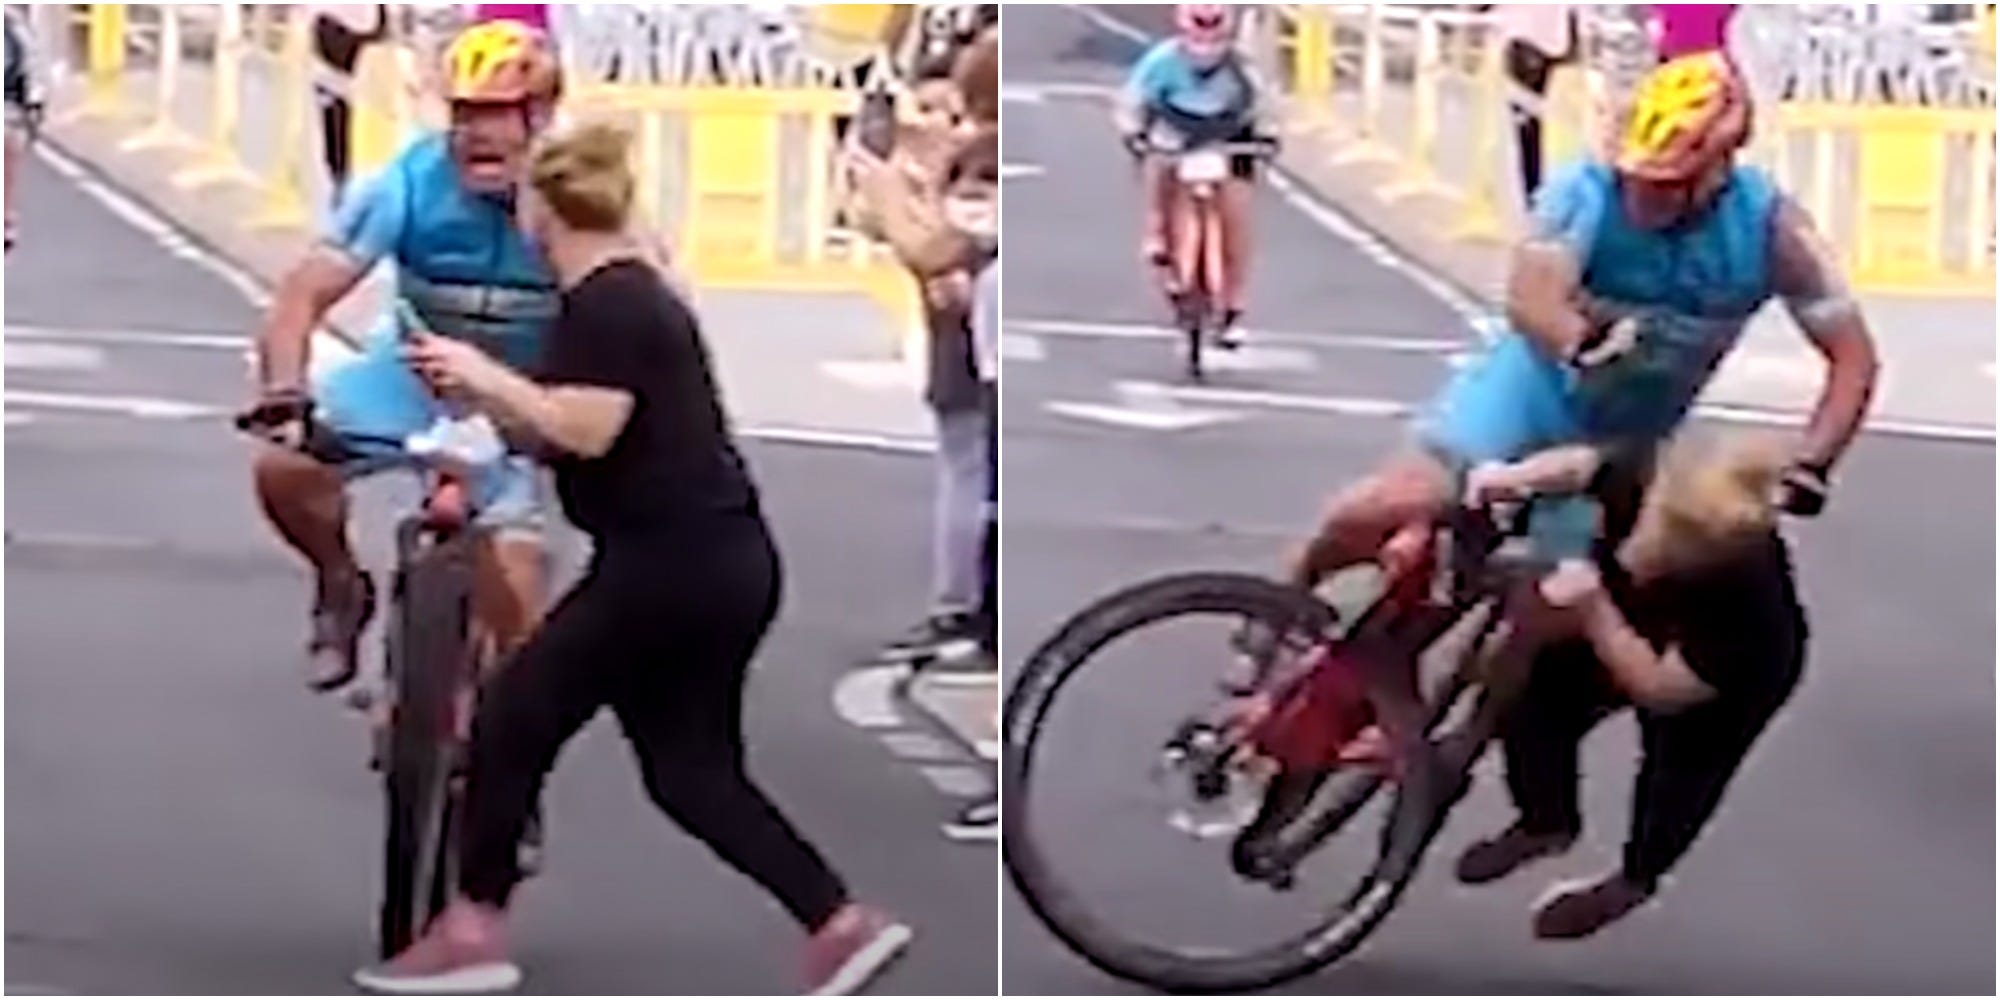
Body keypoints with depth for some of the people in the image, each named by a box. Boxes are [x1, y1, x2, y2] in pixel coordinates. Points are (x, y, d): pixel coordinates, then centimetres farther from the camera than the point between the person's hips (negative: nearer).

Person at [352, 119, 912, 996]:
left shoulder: (605, 306, -11)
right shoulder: (631, 294, 19)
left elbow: (586, 431, -22)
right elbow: (568, 433, 19)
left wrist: (485, 377, -12)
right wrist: (477, 394, 13)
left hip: (670, 565, -10)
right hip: (724, 566, 10)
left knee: (513, 721, 0)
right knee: (693, 772, 12)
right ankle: (843, 923, 5)